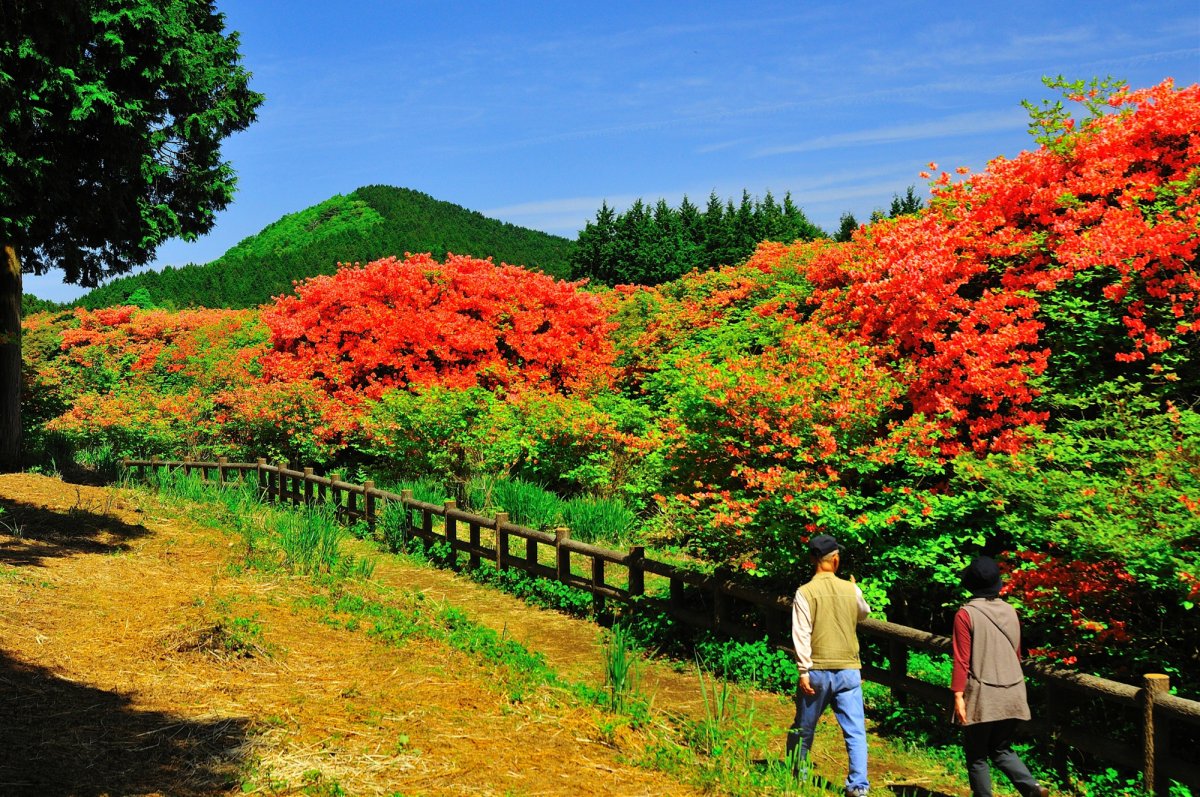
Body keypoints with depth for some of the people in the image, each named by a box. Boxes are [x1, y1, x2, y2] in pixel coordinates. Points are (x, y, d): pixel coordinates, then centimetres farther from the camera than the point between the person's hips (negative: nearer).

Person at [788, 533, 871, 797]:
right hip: (849, 670, 2)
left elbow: (801, 635, -12)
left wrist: (804, 671, -10)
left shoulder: (805, 593, -7)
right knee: (856, 732, 2)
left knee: (803, 730, 13)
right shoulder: (851, 589, 2)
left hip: (818, 670, -1)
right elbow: (864, 612, 25)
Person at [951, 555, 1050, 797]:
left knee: (976, 756, 8)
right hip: (1011, 695, 5)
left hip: (981, 696, -5)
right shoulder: (1010, 612, 5)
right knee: (1001, 749, 18)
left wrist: (958, 695, -11)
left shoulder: (966, 614, -11)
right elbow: (1017, 655, 14)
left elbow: (962, 660, -14)